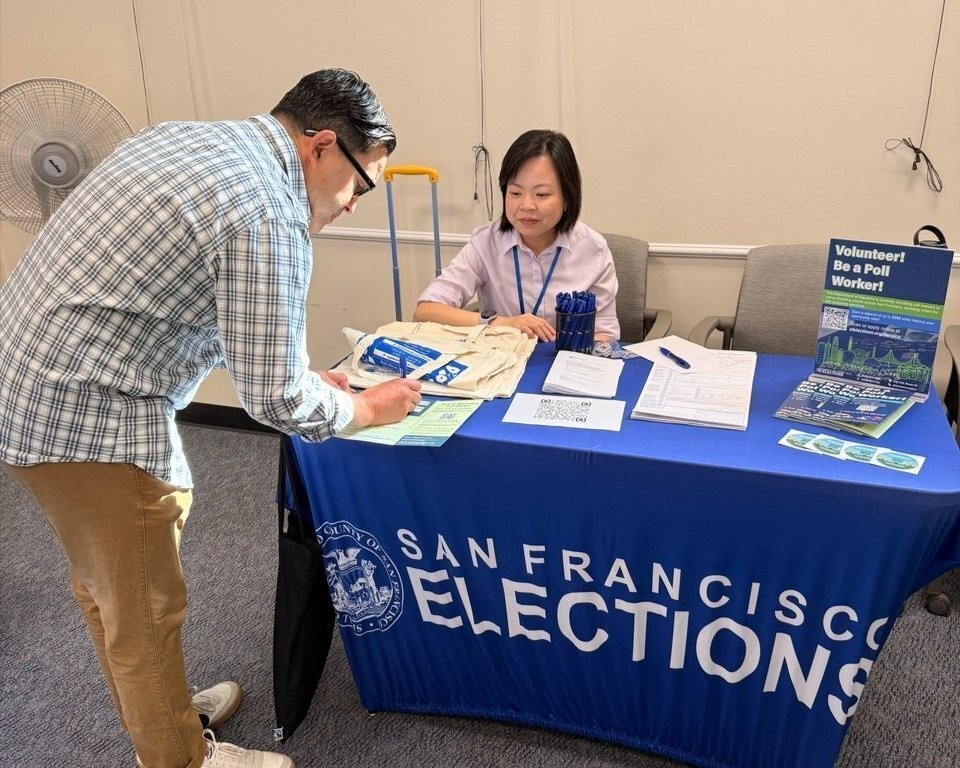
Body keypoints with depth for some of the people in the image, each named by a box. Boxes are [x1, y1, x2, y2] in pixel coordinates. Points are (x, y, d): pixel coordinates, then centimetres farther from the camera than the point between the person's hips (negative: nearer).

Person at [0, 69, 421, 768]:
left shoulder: (182, 137, 9)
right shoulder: (268, 216, -21)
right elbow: (275, 401, -19)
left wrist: (298, 372, 16)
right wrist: (367, 408, 0)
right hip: (89, 417, -10)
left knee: (105, 586, 25)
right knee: (145, 613, 9)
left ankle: (158, 709, 46)